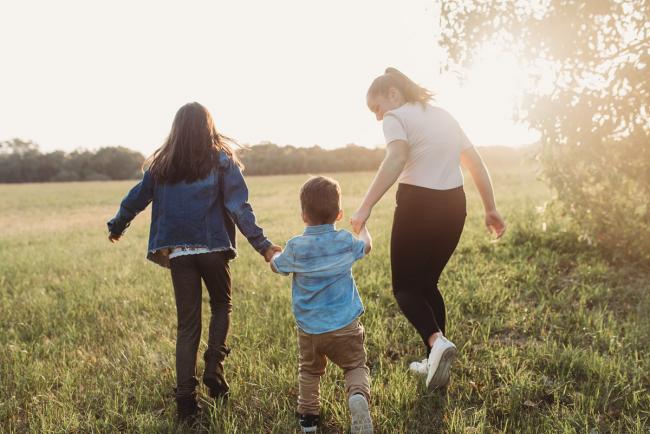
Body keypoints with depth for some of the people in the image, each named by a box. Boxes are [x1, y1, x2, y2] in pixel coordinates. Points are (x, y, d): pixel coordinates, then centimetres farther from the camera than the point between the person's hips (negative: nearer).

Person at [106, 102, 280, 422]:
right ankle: (213, 368, 6)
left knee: (187, 324, 10)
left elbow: (135, 200, 15)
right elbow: (239, 208, -10)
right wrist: (263, 246, -12)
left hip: (177, 252, 2)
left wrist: (116, 227, 32)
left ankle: (185, 397, 8)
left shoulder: (161, 164, 7)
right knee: (221, 306, 22)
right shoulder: (221, 160, -1)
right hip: (212, 249, -2)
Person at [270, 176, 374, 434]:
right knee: (355, 367, 9)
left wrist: (274, 254, 35)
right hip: (345, 325, 0)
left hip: (309, 328, 1)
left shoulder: (295, 248, -9)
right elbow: (366, 246, 20)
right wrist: (362, 226, 41)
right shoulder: (346, 241, -5)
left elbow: (276, 266, 12)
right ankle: (358, 396, -20)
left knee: (309, 371, 22)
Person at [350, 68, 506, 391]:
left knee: (405, 287, 6)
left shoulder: (396, 118, -4)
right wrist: (490, 209, 20)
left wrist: (365, 207, -31)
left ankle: (437, 341, -18)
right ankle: (435, 361, 21)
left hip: (418, 206, -7)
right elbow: (476, 162, 17)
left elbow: (396, 159, -25)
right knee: (427, 283, 19)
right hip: (453, 206, 7)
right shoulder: (443, 115, 18)